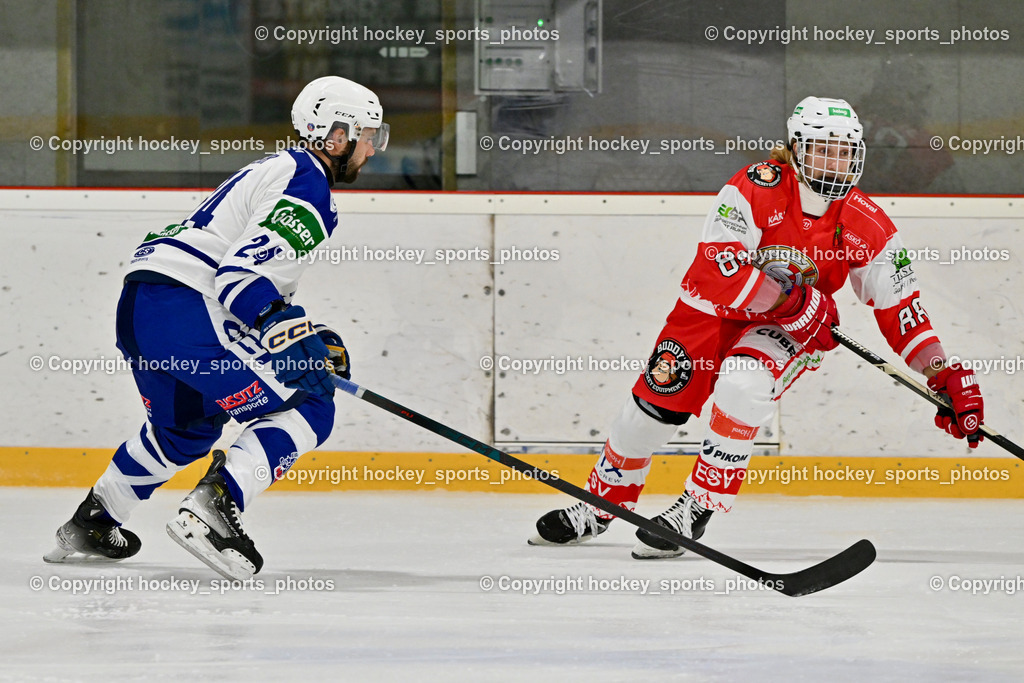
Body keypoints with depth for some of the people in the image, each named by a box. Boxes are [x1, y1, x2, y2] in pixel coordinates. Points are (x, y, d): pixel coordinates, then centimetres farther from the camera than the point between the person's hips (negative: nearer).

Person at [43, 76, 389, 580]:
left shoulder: (279, 170, 25)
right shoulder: (307, 184, -8)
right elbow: (242, 274, -21)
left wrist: (308, 337, 25)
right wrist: (290, 337, -29)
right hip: (183, 311, -10)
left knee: (187, 428, 33)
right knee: (307, 409, -8)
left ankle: (88, 526, 40)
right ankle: (213, 507, -21)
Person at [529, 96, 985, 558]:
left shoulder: (867, 224, -14)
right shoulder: (756, 188, -24)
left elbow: (898, 305, -8)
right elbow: (719, 266, -32)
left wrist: (944, 373, -16)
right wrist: (792, 296, -37)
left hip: (790, 327, 0)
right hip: (715, 308, 0)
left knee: (742, 386, -30)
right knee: (658, 400, -2)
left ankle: (696, 510, -19)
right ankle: (600, 506, 24)